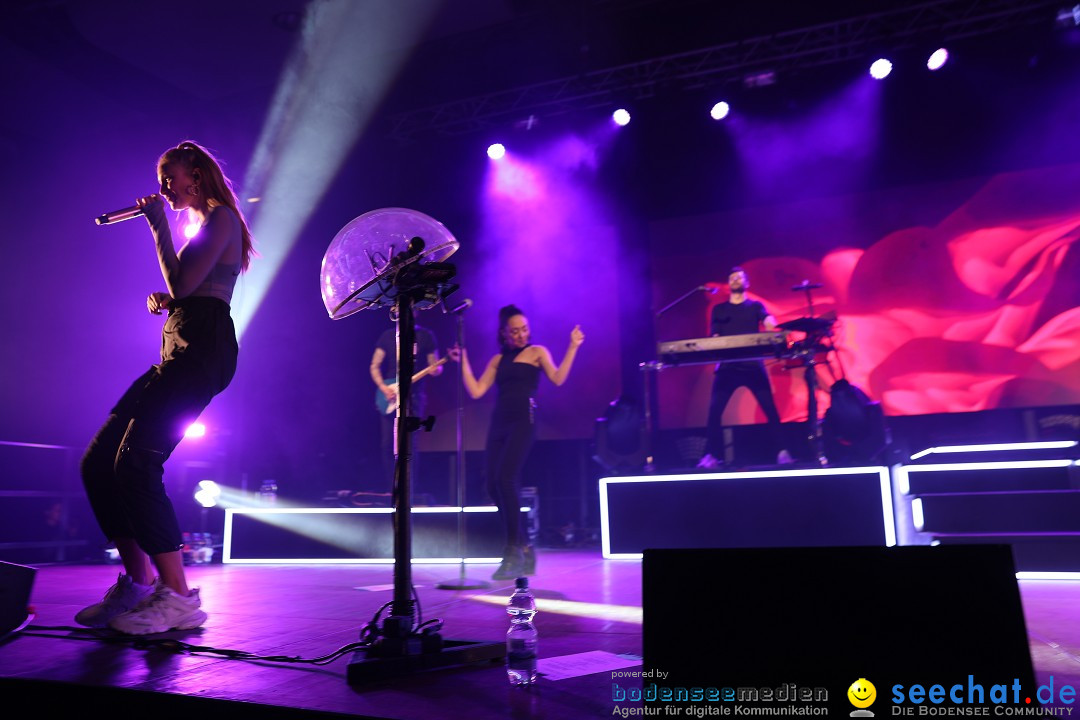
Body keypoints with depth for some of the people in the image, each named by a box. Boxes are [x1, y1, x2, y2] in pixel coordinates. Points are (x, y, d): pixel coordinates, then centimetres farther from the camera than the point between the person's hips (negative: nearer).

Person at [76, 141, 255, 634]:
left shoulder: (221, 217, 0)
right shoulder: (203, 228, 29)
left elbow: (183, 285, -12)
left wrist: (158, 226, 0)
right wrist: (162, 301, 10)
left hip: (202, 349, -10)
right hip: (178, 352, 10)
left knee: (136, 461, -20)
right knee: (98, 462, 4)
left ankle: (177, 597, -16)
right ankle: (136, 583, 9)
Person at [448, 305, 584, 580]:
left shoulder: (537, 352, 9)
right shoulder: (498, 360, 19)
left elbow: (558, 378, -6)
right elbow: (476, 391, 12)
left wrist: (573, 347, -8)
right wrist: (463, 361, 12)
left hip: (523, 421, -5)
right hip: (498, 423, 5)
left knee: (505, 479, -20)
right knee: (493, 485, -1)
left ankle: (513, 552, -10)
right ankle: (524, 547, 14)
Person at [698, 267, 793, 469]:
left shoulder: (756, 306, 14)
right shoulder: (719, 309, 18)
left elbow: (769, 321, -6)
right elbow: (714, 337, 10)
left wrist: (772, 327, -30)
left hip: (753, 365, -1)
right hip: (727, 367, 1)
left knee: (770, 408, -5)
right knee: (714, 410, -8)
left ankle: (781, 452, 2)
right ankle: (711, 455, -2)